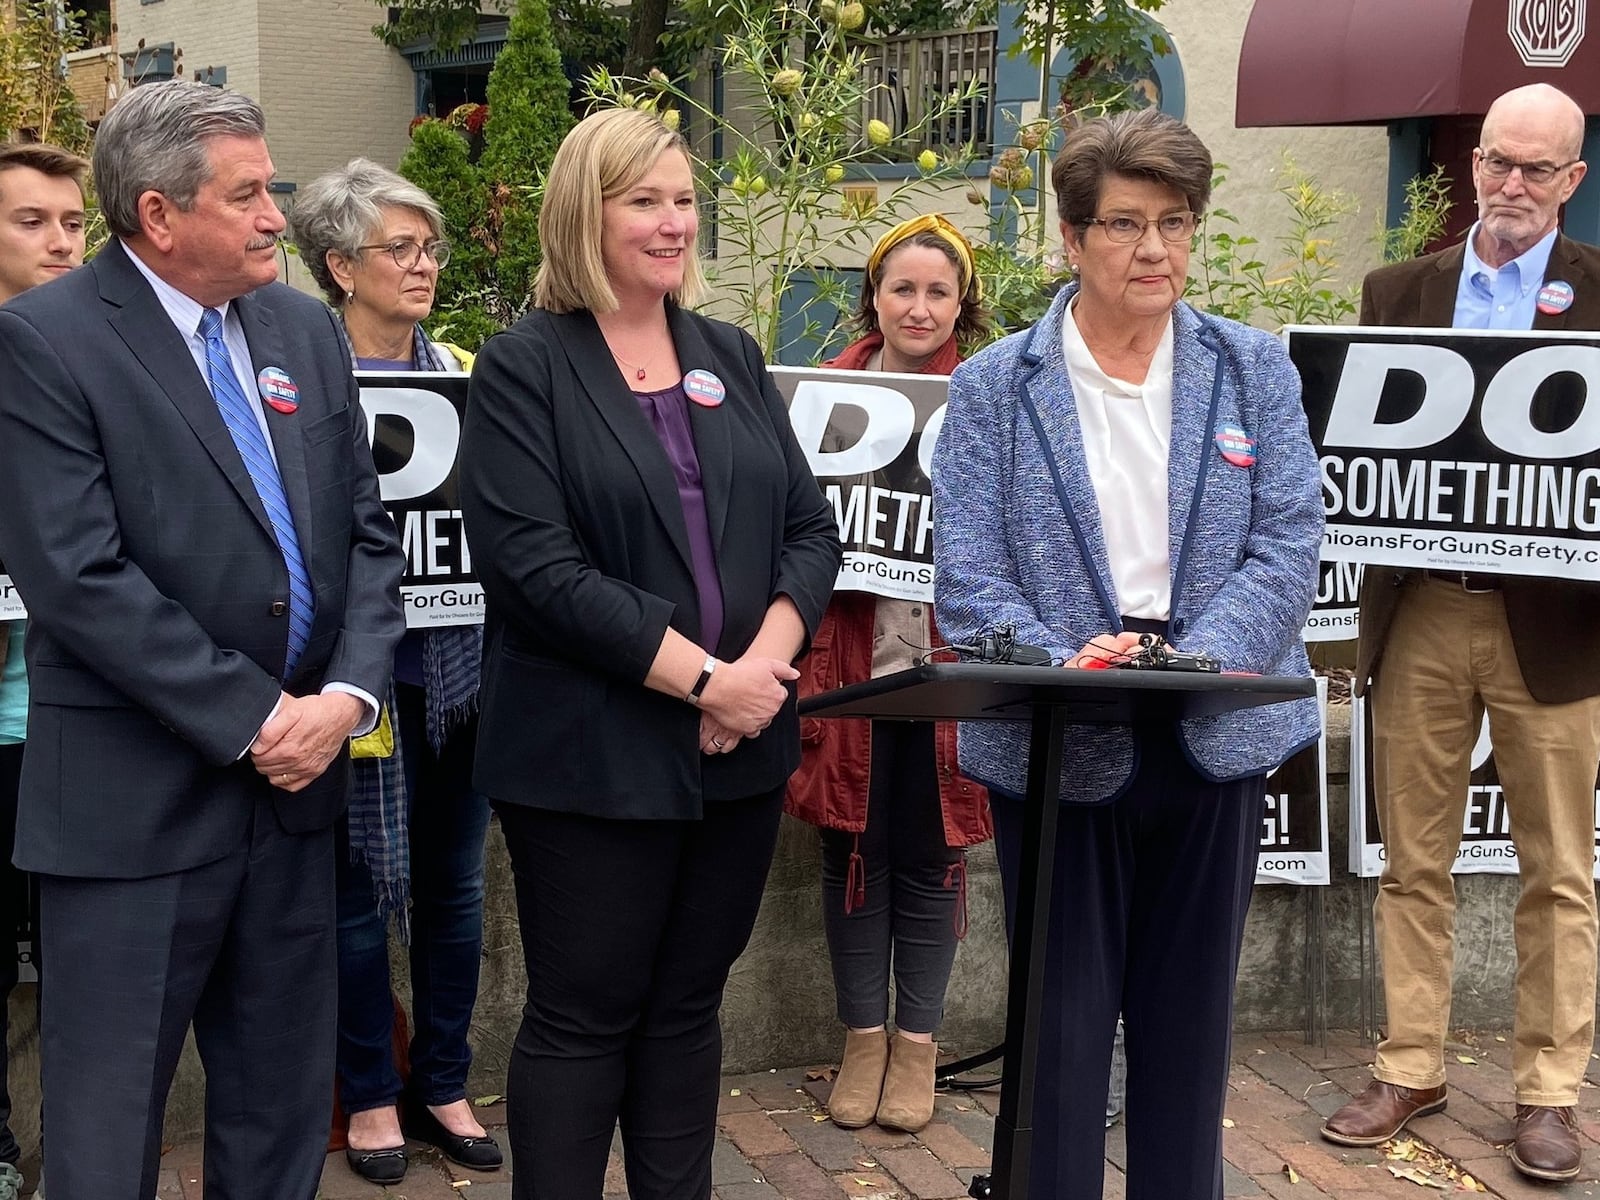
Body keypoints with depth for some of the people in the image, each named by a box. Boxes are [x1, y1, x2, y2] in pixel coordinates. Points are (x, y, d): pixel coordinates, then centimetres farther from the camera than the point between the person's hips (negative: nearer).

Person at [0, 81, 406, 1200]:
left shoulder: (307, 329, 9)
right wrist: (252, 719, -16)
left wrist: (347, 695, -8)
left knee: (282, 1108, 17)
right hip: (135, 799, -6)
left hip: (295, 774, 6)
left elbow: (367, 531, 8)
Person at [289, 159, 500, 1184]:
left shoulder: (465, 371, 10)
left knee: (456, 879, 12)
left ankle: (443, 1084, 26)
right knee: (363, 880, 3)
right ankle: (370, 1094, 21)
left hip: (465, 657, 4)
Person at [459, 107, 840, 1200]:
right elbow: (535, 564, -15)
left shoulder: (731, 358, 12)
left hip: (743, 745, 5)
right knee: (583, 1018, 5)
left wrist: (765, 663, -10)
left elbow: (811, 527, 8)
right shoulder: (525, 368, -4)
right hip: (594, 757, -5)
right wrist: (701, 679, -18)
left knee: (688, 1006, 15)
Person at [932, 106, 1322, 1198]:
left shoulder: (1255, 371, 4)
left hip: (1215, 737, 2)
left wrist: (1195, 664, -20)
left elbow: (1288, 546, -4)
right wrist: (1068, 666, -24)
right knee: (1061, 1018, 7)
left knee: (1191, 1018, 15)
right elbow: (967, 577, -7)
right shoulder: (995, 386, -1)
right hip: (1057, 744, -2)